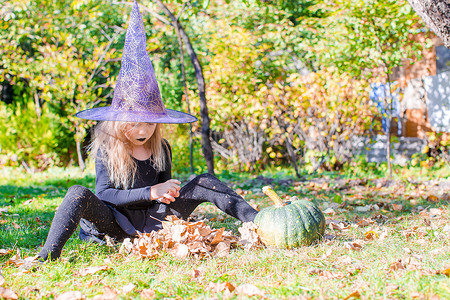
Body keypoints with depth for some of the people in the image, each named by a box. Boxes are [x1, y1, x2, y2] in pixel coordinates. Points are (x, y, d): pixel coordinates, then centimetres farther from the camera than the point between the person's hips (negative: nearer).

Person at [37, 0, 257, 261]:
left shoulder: (162, 149, 4)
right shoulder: (107, 149, -6)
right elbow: (104, 194, -16)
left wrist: (167, 194, -12)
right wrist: (150, 192, -27)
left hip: (152, 221, 4)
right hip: (116, 225, -3)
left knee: (204, 183, -8)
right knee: (80, 194, -34)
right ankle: (47, 257, -42)